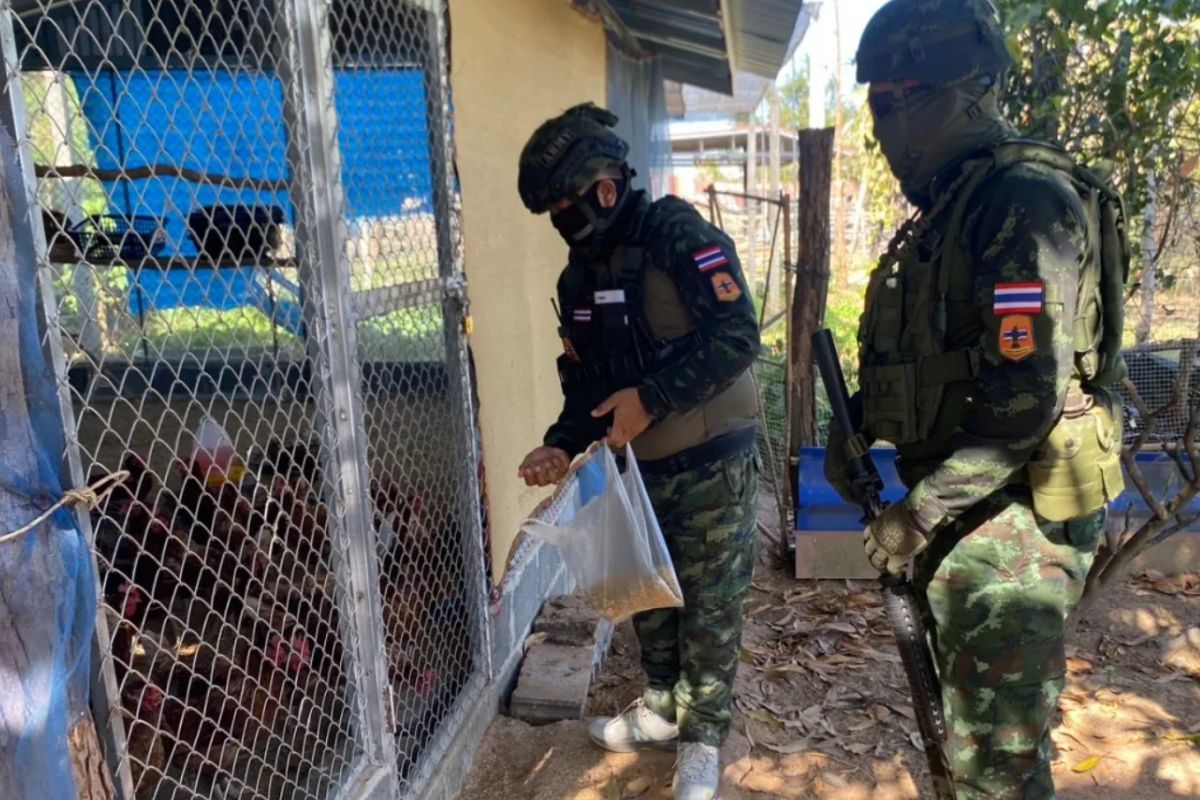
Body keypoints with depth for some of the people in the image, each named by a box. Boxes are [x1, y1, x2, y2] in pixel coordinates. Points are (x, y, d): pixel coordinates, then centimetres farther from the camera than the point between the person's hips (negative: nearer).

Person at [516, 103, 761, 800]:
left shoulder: (680, 236, -15)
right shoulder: (580, 276, 8)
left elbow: (738, 336, -23)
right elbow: (583, 377, 11)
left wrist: (651, 397, -24)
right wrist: (564, 444, -5)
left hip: (709, 461, -7)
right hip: (637, 466, 7)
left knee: (709, 604, 5)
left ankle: (702, 738, 22)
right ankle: (664, 706, 38)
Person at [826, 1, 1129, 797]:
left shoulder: (1024, 199, -18)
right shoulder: (947, 206, 11)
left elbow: (1027, 394, -25)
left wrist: (920, 512, -20)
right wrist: (857, 427, 4)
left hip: (1010, 517, -9)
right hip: (961, 505, 9)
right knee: (971, 720, 23)